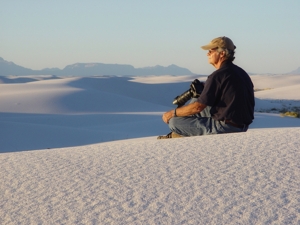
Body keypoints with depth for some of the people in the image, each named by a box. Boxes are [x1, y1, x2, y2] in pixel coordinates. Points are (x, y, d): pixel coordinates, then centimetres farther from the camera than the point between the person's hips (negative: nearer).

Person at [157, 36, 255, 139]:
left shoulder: (218, 76, -17)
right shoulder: (240, 72, 10)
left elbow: (198, 107, -15)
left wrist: (173, 113, -2)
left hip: (224, 128, -10)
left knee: (174, 121, -5)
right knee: (195, 100, 23)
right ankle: (177, 135, 28)